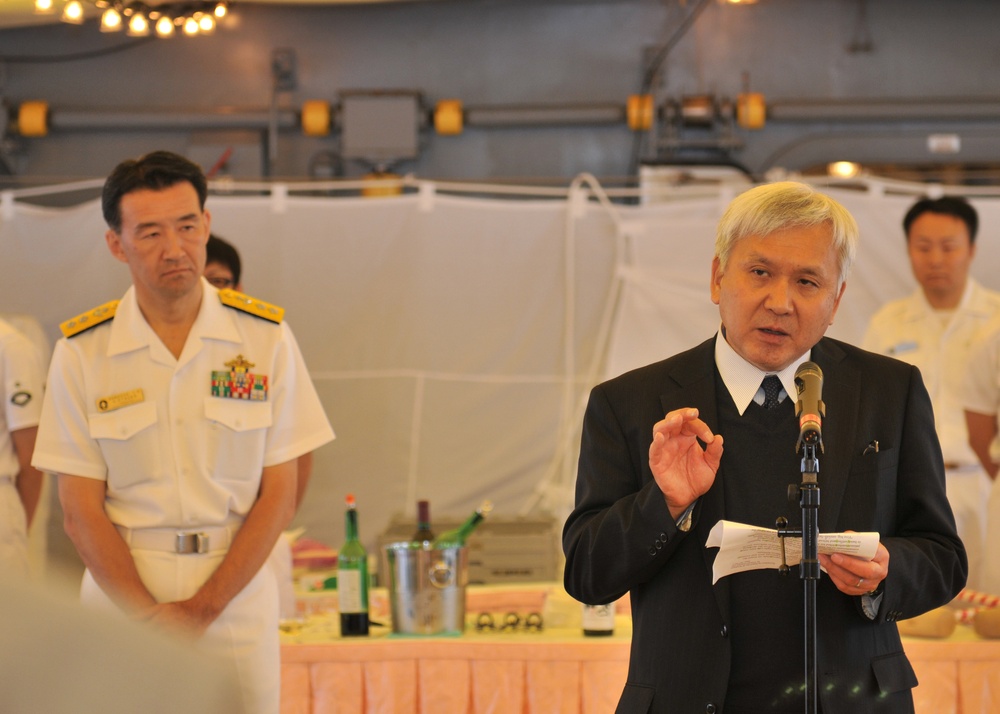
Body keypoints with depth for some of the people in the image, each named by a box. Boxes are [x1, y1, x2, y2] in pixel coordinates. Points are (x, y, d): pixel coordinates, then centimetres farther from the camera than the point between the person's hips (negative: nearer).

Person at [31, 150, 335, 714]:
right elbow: (81, 510, -3)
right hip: (120, 591, 0)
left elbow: (279, 494, -2)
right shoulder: (83, 350, -1)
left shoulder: (265, 337, -1)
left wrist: (202, 609, -11)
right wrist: (152, 617, -14)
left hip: (237, 590, 0)